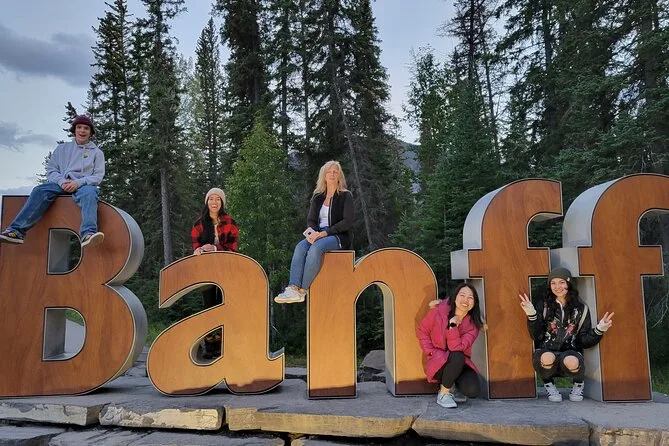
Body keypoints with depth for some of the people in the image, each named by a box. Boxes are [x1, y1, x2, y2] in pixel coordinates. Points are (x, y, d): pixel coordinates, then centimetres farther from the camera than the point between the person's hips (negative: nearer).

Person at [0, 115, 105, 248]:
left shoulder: (97, 152, 12)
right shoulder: (62, 148, 18)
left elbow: (98, 176, 2)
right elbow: (51, 171, 12)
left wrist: (78, 182, -16)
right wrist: (62, 181, -11)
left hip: (84, 185, -3)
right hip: (61, 183, 3)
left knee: (89, 193, -39)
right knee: (40, 190, -28)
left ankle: (88, 234, -61)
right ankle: (17, 230, -38)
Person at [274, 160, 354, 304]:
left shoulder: (345, 196, 3)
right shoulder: (317, 197, 17)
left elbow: (348, 221, -8)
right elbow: (311, 219, 14)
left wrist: (325, 232, -17)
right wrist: (311, 230, -12)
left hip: (339, 236, -4)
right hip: (319, 235, 4)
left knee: (316, 248, -35)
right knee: (300, 247, -28)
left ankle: (302, 291, -35)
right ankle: (293, 289, -41)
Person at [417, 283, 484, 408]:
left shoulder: (473, 324, -10)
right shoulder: (439, 311, -12)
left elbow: (457, 348, -22)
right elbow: (422, 331, 1)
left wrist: (453, 325, -30)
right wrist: (431, 352, -9)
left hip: (460, 365, 2)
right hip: (438, 364, -2)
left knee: (473, 390, -25)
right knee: (457, 356, -35)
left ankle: (452, 384, 10)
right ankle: (444, 393, -11)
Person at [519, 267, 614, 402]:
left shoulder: (581, 308, 8)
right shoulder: (543, 306, 6)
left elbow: (585, 341, 7)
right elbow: (536, 336, 0)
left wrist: (599, 330, -9)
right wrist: (531, 316, -13)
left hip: (571, 352, 1)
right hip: (547, 351, 0)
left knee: (571, 361, -36)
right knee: (548, 358, -37)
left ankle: (578, 384, 3)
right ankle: (548, 384, -1)